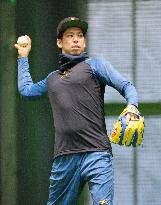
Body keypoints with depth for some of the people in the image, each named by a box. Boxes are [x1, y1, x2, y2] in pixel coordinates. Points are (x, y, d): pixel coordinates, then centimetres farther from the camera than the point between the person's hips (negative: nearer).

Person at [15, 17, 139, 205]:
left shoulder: (95, 65, 8)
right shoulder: (53, 78, 24)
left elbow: (126, 86, -2)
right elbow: (25, 89, 40)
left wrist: (131, 107, -22)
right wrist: (23, 57, 46)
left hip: (96, 155, -5)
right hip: (64, 158, 5)